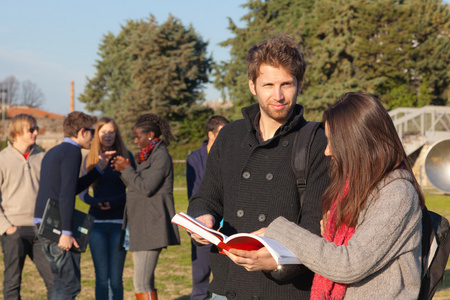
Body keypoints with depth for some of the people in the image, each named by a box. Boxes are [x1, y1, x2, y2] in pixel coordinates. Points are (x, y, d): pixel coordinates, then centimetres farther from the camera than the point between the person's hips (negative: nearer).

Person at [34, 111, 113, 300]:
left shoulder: (53, 152, 20)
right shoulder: (72, 152, -9)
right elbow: (67, 193, -19)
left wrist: (99, 168, 25)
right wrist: (66, 232, -23)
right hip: (57, 225, -10)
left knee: (61, 282, 15)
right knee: (70, 284, -7)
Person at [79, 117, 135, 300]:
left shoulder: (126, 156, 5)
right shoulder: (90, 159, 10)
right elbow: (81, 191, 7)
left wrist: (115, 201, -13)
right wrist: (96, 202, -13)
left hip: (120, 222, -1)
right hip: (97, 222, 1)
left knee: (116, 278, -1)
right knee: (102, 278, 1)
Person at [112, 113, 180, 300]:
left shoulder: (161, 156, -11)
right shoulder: (148, 157, 18)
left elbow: (146, 188, -19)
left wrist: (127, 169, -9)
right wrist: (125, 171, 7)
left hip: (151, 227, -10)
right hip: (141, 227, 10)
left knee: (142, 284, -13)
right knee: (145, 282, 11)